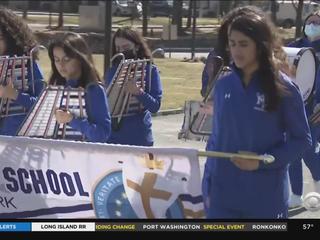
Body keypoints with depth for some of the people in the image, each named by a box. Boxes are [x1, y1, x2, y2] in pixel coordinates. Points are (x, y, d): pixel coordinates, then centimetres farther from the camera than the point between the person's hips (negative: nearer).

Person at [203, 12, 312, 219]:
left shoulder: (284, 88, -8)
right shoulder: (223, 85, 4)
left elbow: (302, 140, -3)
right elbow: (217, 137, 11)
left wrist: (263, 161, -16)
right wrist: (209, 185, 7)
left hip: (267, 196, -3)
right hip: (223, 195, 3)